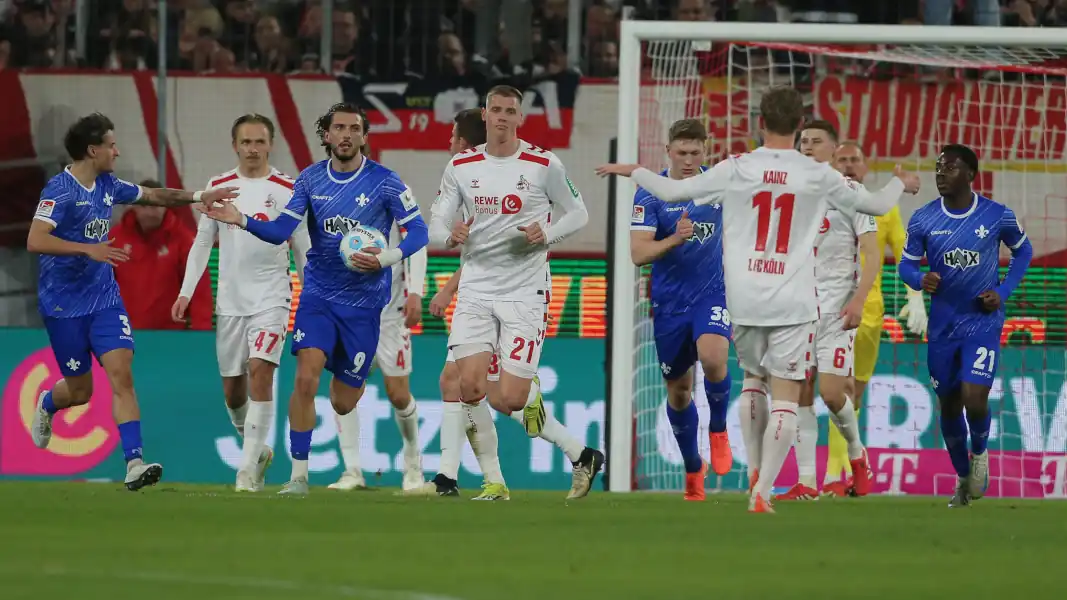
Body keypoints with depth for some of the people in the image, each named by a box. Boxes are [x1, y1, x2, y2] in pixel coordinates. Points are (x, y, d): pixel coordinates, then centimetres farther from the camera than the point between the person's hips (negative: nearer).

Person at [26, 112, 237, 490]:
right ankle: (45, 404, 42)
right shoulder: (60, 190, -16)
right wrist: (87, 248, -34)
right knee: (80, 391, 5)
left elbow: (152, 196, 24)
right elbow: (35, 241, -26)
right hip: (63, 304, -5)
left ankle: (134, 463, -18)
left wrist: (198, 197, 18)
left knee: (121, 375, -12)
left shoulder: (107, 185, 7)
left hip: (104, 299, 5)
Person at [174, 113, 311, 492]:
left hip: (272, 299, -3)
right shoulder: (218, 187, 6)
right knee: (232, 389, 6)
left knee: (260, 370, -20)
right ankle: (258, 451, 31)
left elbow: (302, 250, 5)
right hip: (230, 300, 3)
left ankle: (249, 467, -18)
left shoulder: (287, 190, -1)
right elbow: (202, 243, 11)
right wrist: (186, 293, 3)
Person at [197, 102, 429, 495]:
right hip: (318, 296, 1)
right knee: (306, 378, -19)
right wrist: (241, 220, -19)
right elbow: (281, 231, -2)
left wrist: (385, 259, -22)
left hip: (364, 301, -1)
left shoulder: (384, 182, -9)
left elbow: (418, 232, -5)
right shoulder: (311, 179, 0)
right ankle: (299, 474, -11)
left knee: (342, 403, 6)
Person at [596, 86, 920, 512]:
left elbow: (671, 192, 5)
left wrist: (632, 170, 23)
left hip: (744, 300, 2)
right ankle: (762, 492, -12)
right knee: (785, 399, -2)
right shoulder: (818, 176, -2)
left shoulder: (736, 170, -1)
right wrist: (901, 182, 34)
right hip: (793, 302, -2)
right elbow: (877, 205, 11)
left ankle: (755, 473, 20)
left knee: (753, 379, 24)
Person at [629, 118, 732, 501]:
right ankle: (693, 468, 30)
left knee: (713, 358, -28)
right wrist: (674, 239, -33)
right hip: (669, 301, 0)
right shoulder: (650, 195, -10)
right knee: (678, 389, 9)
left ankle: (718, 430, -1)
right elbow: (638, 254, -18)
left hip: (712, 292, 0)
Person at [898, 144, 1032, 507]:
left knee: (974, 399, -17)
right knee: (949, 406, 10)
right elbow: (906, 265, 3)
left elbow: (1023, 251, 8)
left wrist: (1004, 291, -6)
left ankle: (980, 452, 16)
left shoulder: (998, 216, -10)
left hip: (983, 323, -3)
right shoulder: (923, 219, -6)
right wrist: (921, 279, -21)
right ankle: (963, 478, 30)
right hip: (943, 325, 3)